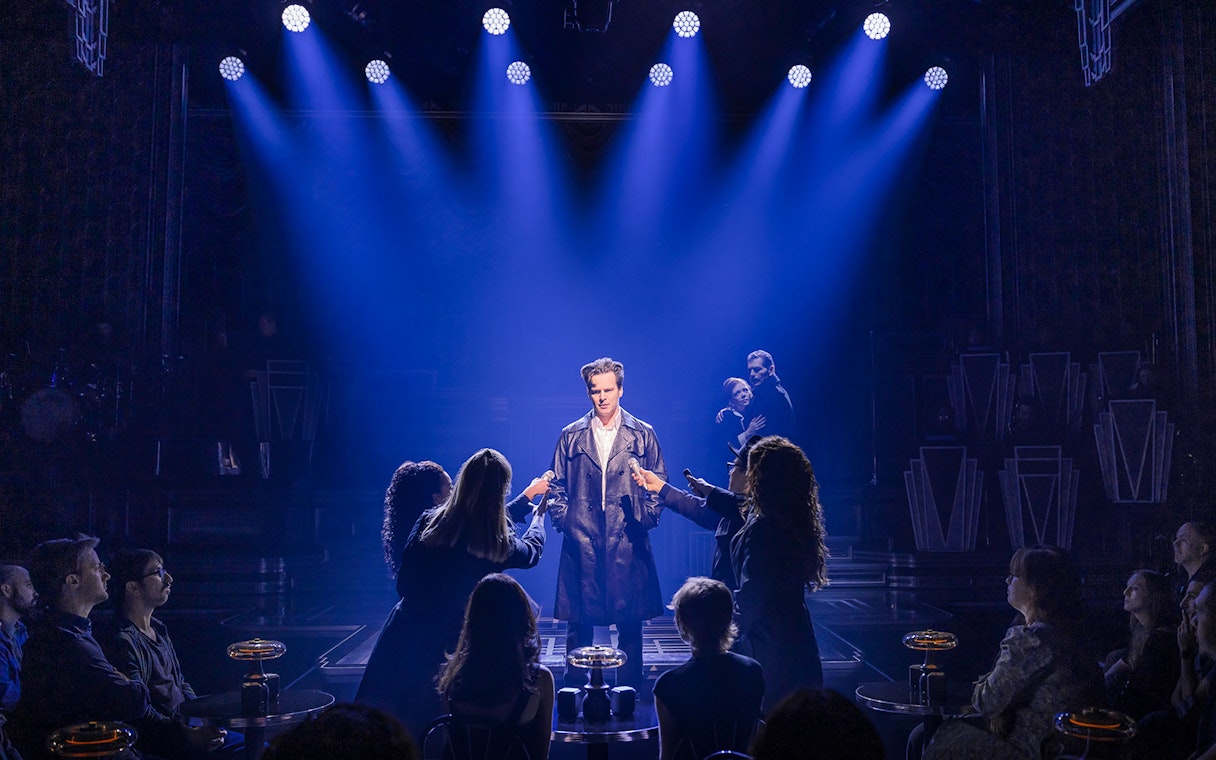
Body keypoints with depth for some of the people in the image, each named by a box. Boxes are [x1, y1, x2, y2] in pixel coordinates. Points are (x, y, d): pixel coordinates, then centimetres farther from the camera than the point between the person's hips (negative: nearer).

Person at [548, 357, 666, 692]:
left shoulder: (643, 434, 7)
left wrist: (646, 517, -3)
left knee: (630, 620, 4)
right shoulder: (571, 436, 10)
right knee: (578, 621, 5)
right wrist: (563, 520, 0)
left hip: (627, 541, 0)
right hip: (581, 542, 1)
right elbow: (558, 486, 12)